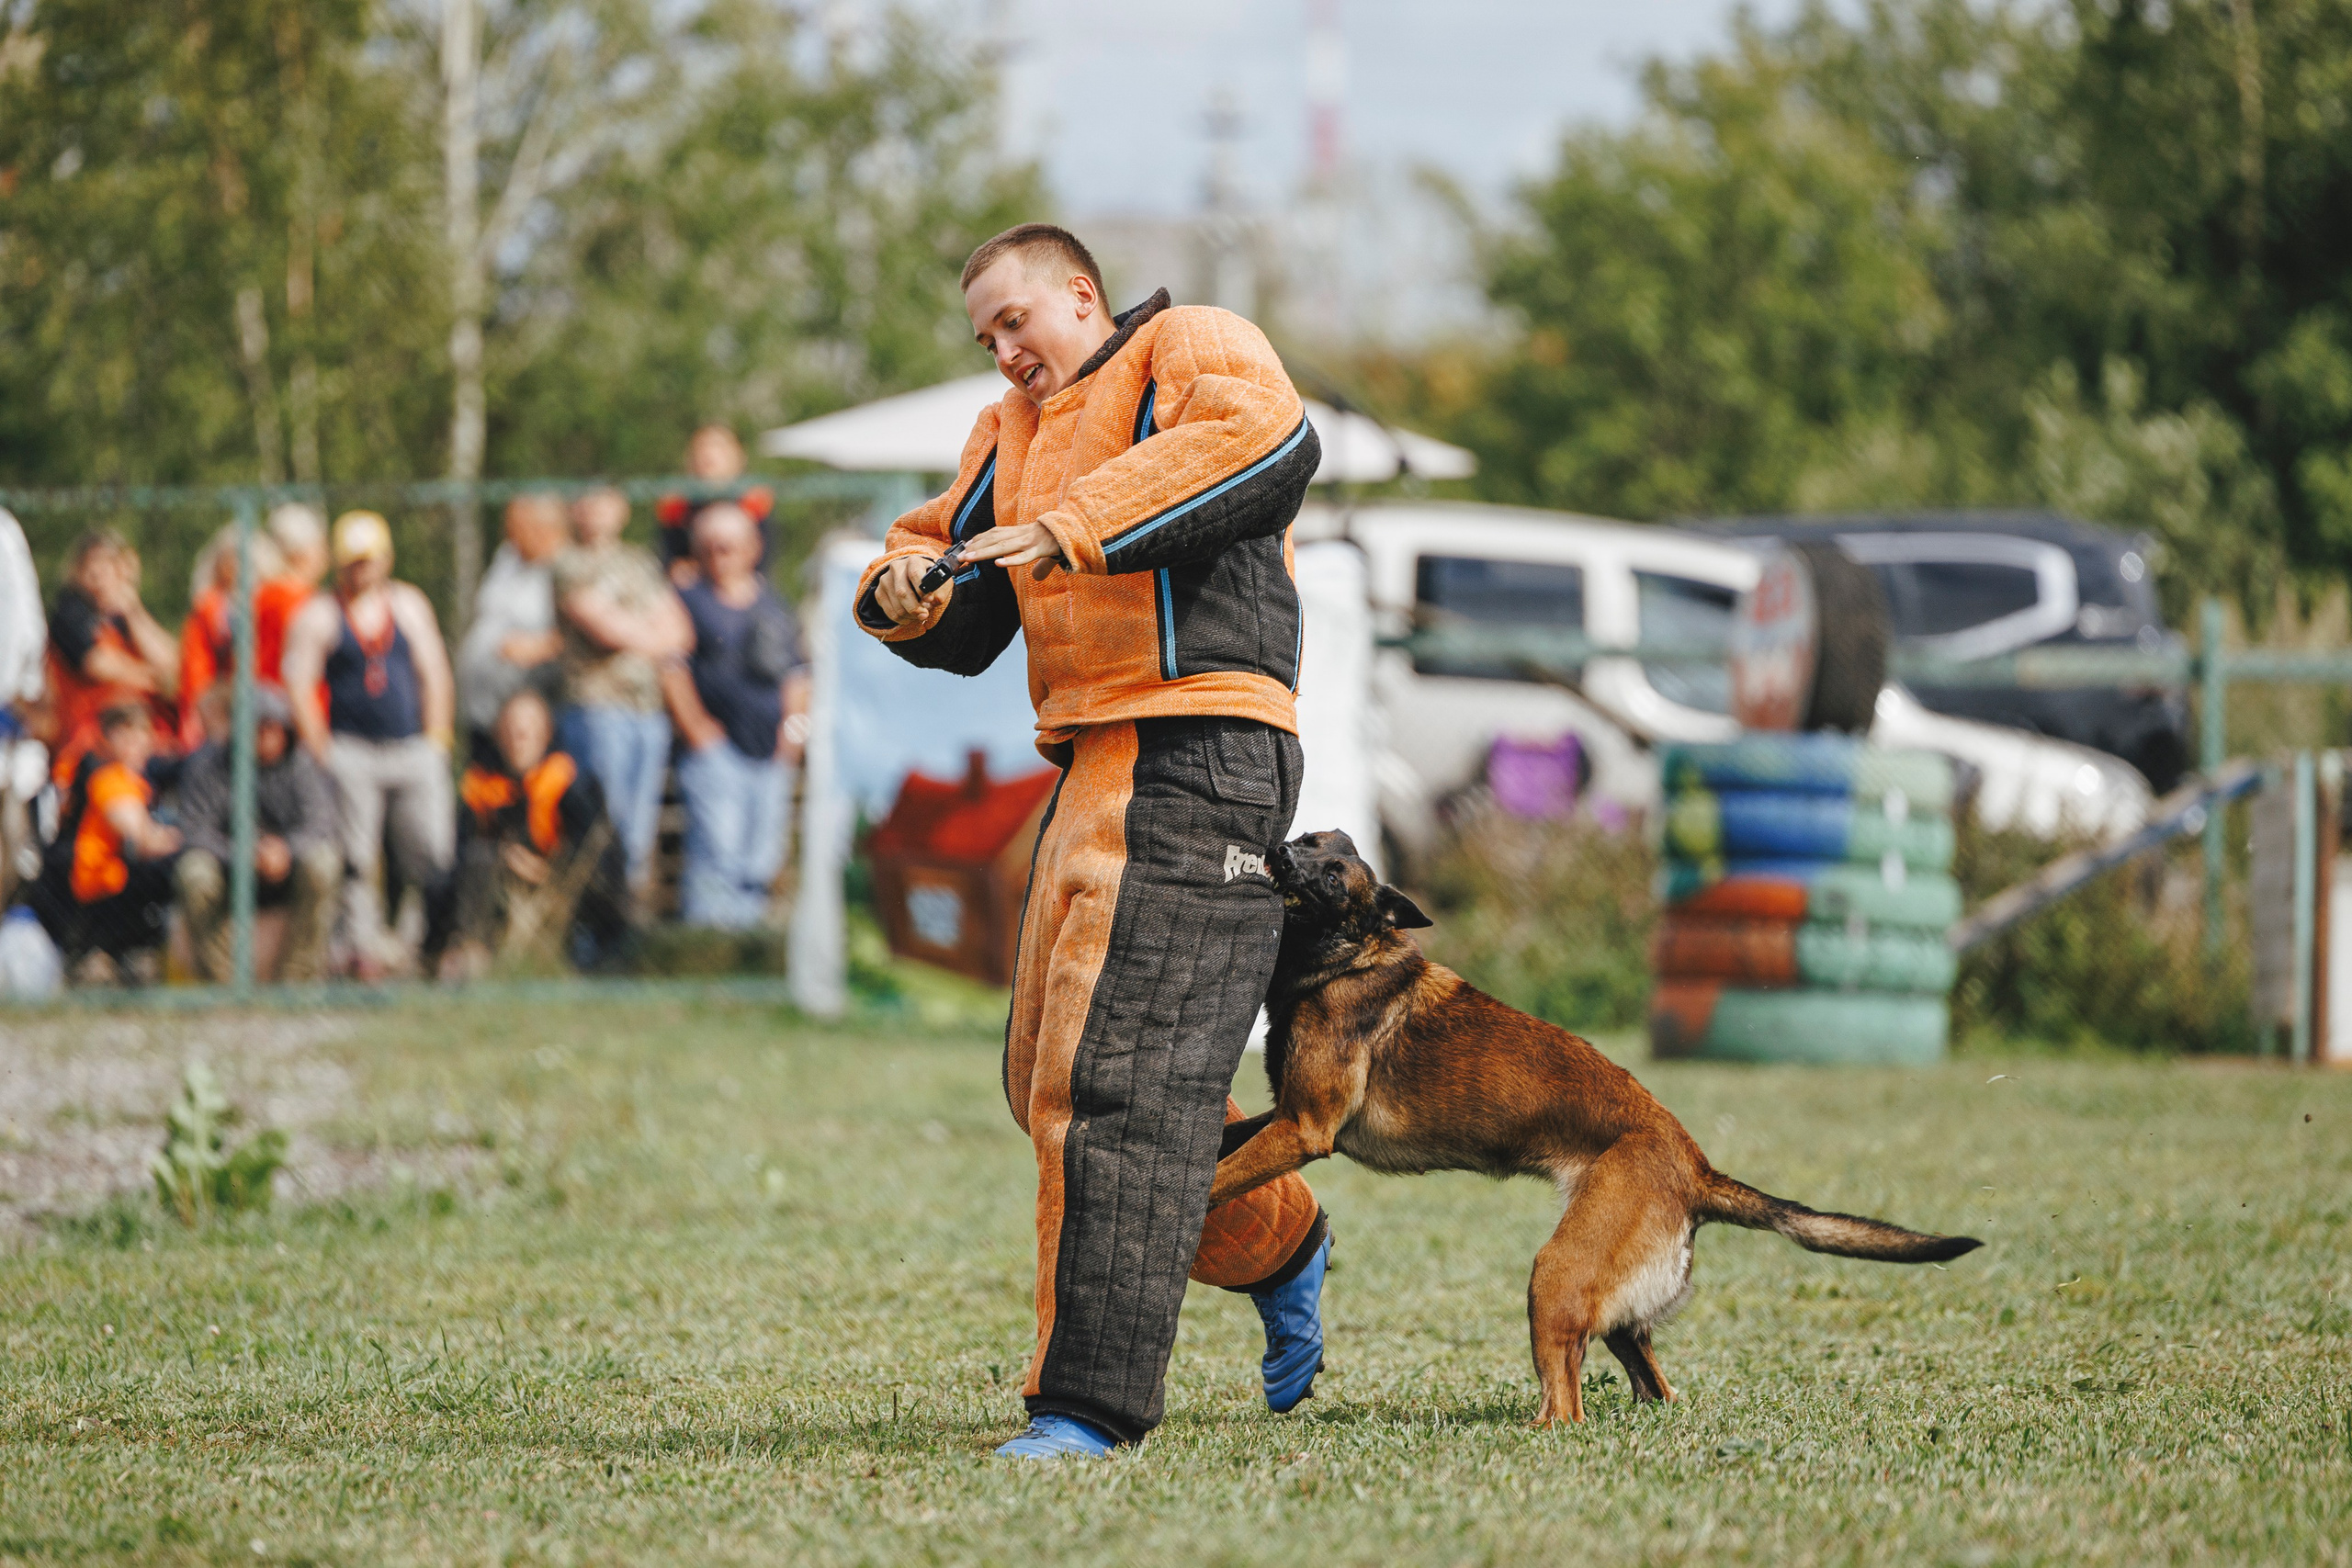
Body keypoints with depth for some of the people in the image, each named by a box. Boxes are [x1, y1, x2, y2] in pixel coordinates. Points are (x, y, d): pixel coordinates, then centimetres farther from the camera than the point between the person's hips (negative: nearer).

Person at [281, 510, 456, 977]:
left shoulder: (409, 605, 13)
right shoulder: (317, 616, 3)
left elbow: (435, 676, 14)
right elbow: (299, 686, -1)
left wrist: (435, 742, 5)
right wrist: (322, 752, -7)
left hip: (414, 749, 2)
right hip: (352, 753, -2)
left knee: (432, 852, -5)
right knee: (357, 858, -6)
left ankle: (442, 942, 3)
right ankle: (365, 945, -4)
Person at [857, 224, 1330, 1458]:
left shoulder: (1189, 349, 0)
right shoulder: (1015, 432, 26)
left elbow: (1270, 441, -23)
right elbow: (966, 633, 26)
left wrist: (1076, 525, -29)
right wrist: (906, 591, 1)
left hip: (1195, 753, -10)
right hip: (1092, 767, 10)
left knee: (1113, 1072, -14)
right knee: (1049, 1073, 14)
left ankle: (1092, 1401, -14)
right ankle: (1278, 1245, 33)